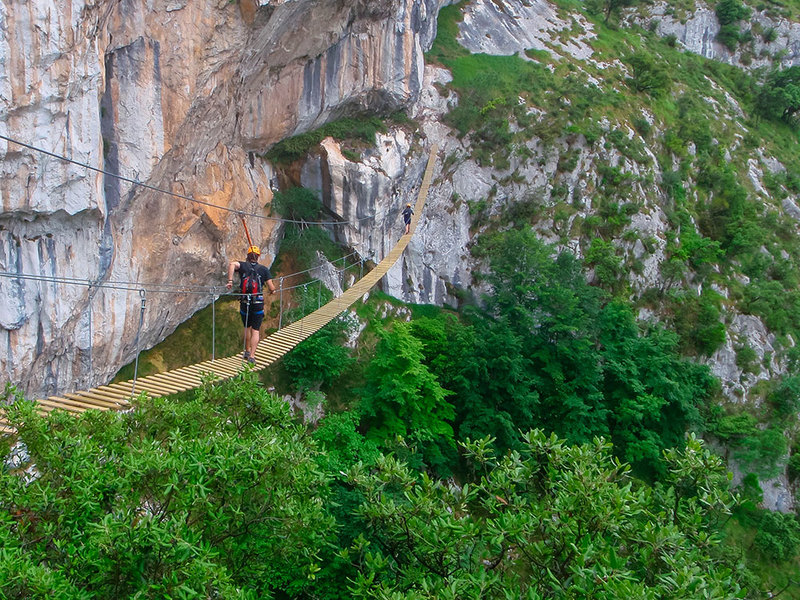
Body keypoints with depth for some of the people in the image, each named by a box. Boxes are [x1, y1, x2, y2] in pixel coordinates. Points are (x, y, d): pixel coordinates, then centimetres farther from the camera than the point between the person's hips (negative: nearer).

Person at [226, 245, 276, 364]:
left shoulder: (243, 266, 0)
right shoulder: (263, 269, -1)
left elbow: (232, 264, -23)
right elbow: (271, 288, -4)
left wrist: (230, 281, -20)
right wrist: (272, 291, 20)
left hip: (244, 304, 2)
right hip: (258, 304, -2)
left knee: (247, 328, 22)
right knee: (255, 330, 3)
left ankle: (247, 351, 35)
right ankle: (252, 356, -5)